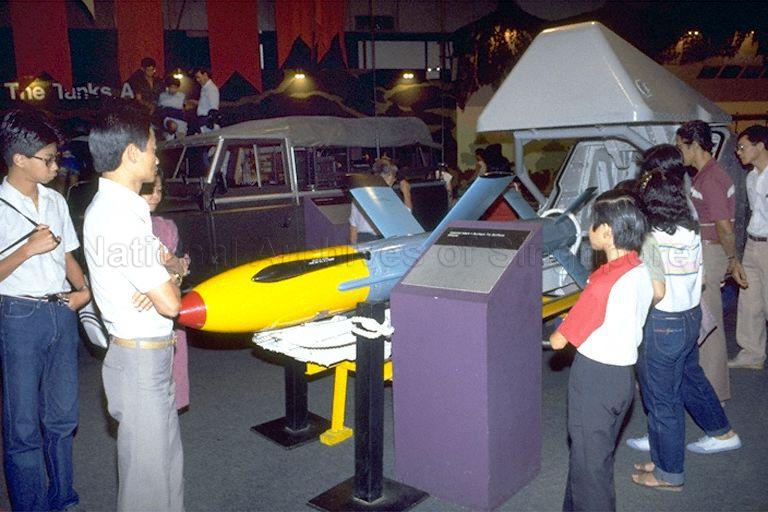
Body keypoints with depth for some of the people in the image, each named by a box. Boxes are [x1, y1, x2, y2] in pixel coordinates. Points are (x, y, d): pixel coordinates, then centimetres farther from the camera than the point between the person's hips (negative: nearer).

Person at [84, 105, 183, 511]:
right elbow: (170, 304, -23)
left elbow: (163, 273, 13)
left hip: (151, 355, 10)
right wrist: (169, 286, -1)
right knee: (147, 474, 5)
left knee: (167, 460, 22)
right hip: (141, 359, -10)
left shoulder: (114, 206, 9)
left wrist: (164, 280, -11)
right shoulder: (118, 216, -22)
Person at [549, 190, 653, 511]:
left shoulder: (603, 283, -26)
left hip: (596, 379, -9)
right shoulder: (642, 271, -1)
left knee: (588, 461, 7)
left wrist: (557, 334, 2)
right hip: (624, 374, 9)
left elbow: (558, 341, -19)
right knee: (599, 454, 23)